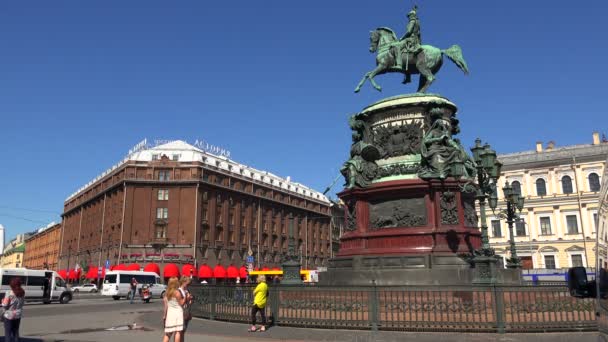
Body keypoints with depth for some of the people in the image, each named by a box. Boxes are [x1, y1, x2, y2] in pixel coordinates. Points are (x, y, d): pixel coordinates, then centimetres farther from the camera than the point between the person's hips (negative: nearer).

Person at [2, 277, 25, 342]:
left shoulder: (9, 293, -18)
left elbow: (5, 305, -15)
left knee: (8, 333, 6)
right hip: (18, 315, 5)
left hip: (9, 315, -5)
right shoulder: (22, 292, -2)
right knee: (16, 332, 17)